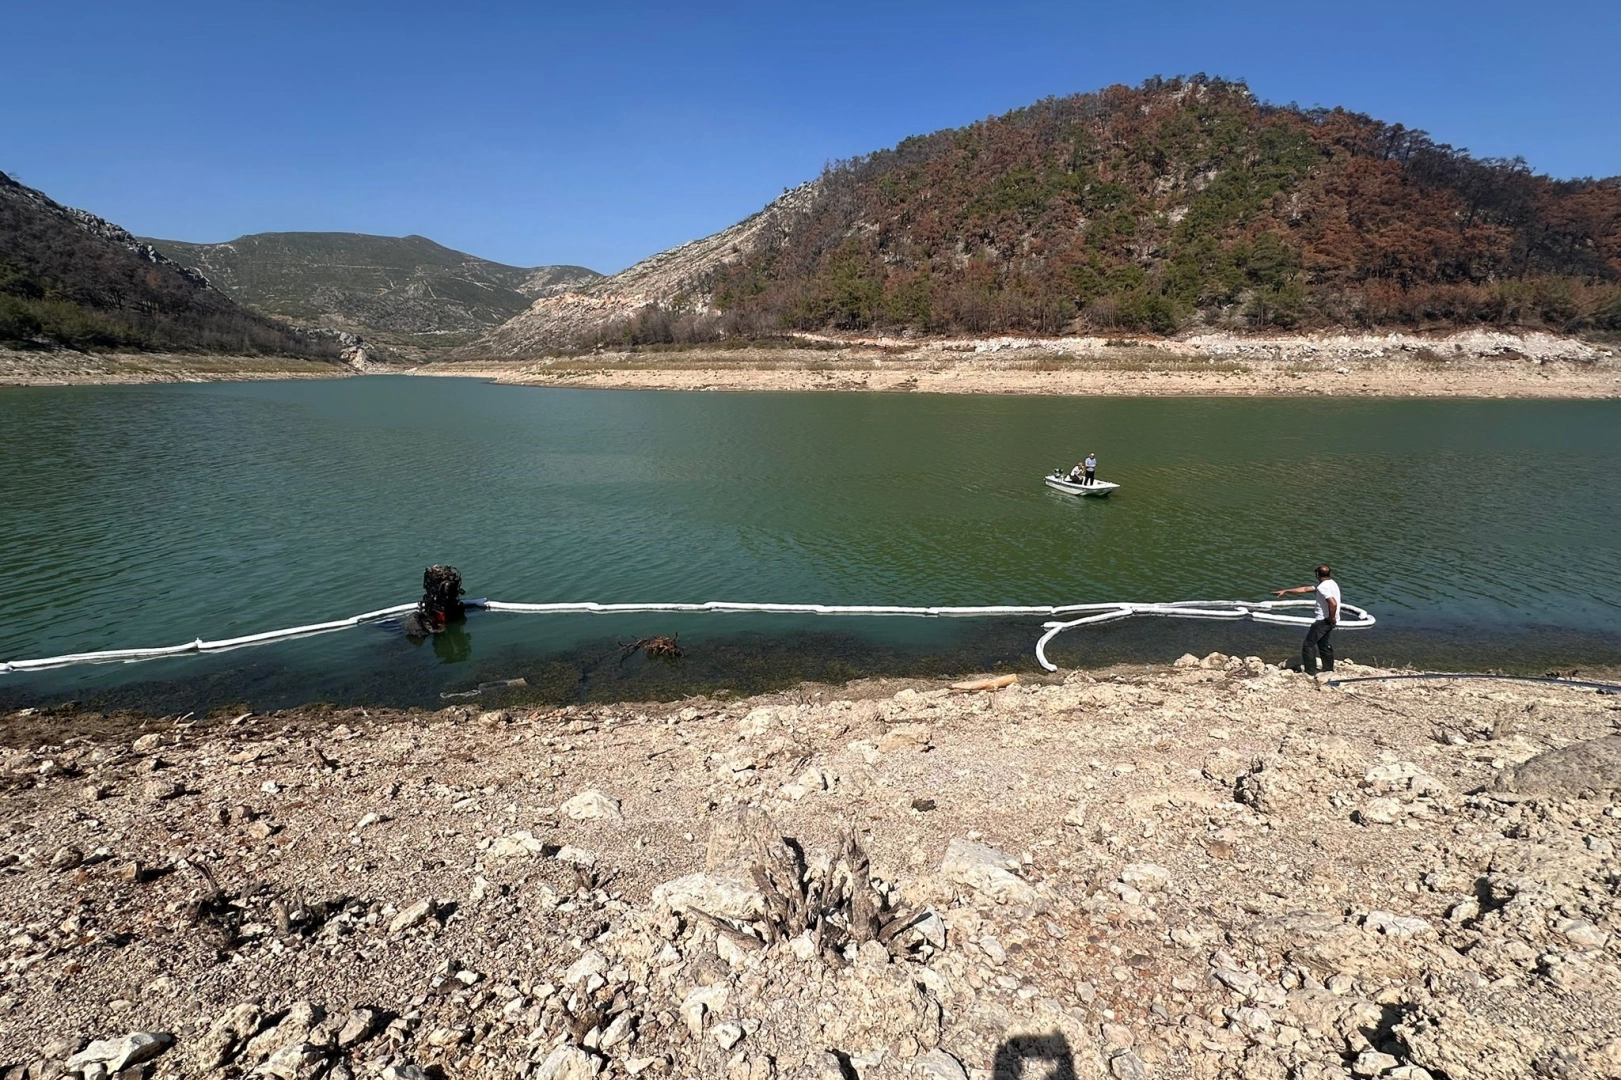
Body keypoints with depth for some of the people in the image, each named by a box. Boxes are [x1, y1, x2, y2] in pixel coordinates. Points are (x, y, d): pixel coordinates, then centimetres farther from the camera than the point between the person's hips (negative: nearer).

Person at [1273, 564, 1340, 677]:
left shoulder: (1323, 586, -18)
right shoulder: (1331, 583, 14)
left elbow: (1333, 603, -33)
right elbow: (1305, 589, 17)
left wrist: (1332, 618, -18)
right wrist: (1286, 591, 18)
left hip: (1324, 620, -10)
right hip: (1328, 621, 10)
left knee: (1309, 645, -3)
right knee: (1323, 645, 20)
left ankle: (1310, 673, -2)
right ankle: (1329, 671, 25)